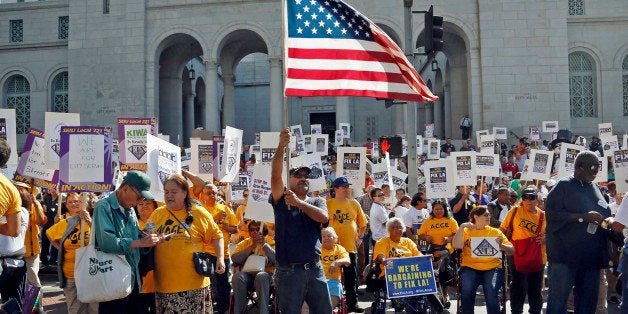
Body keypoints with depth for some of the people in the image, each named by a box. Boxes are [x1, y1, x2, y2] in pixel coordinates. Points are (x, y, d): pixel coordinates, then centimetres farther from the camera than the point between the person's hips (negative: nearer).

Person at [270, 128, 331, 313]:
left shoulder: (317, 202, 12)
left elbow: (323, 217, -11)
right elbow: (275, 175, -14)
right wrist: (281, 147, -27)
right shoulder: (282, 200, 4)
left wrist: (298, 202, -19)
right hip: (289, 270, -2)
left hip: (315, 269, 3)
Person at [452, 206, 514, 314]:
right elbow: (456, 245, -5)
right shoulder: (466, 231, 12)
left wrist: (501, 245, -12)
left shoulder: (495, 232, 14)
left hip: (492, 268, 0)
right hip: (470, 267, 0)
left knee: (491, 292, -28)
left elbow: (512, 250, 8)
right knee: (467, 290, -28)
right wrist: (462, 227, -11)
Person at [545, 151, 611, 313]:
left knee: (588, 300, 10)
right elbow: (552, 213, -14)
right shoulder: (564, 186, -3)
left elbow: (604, 213, 29)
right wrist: (583, 217, -19)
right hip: (566, 254, -6)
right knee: (559, 296, -5)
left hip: (591, 255, 7)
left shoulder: (595, 188, 16)